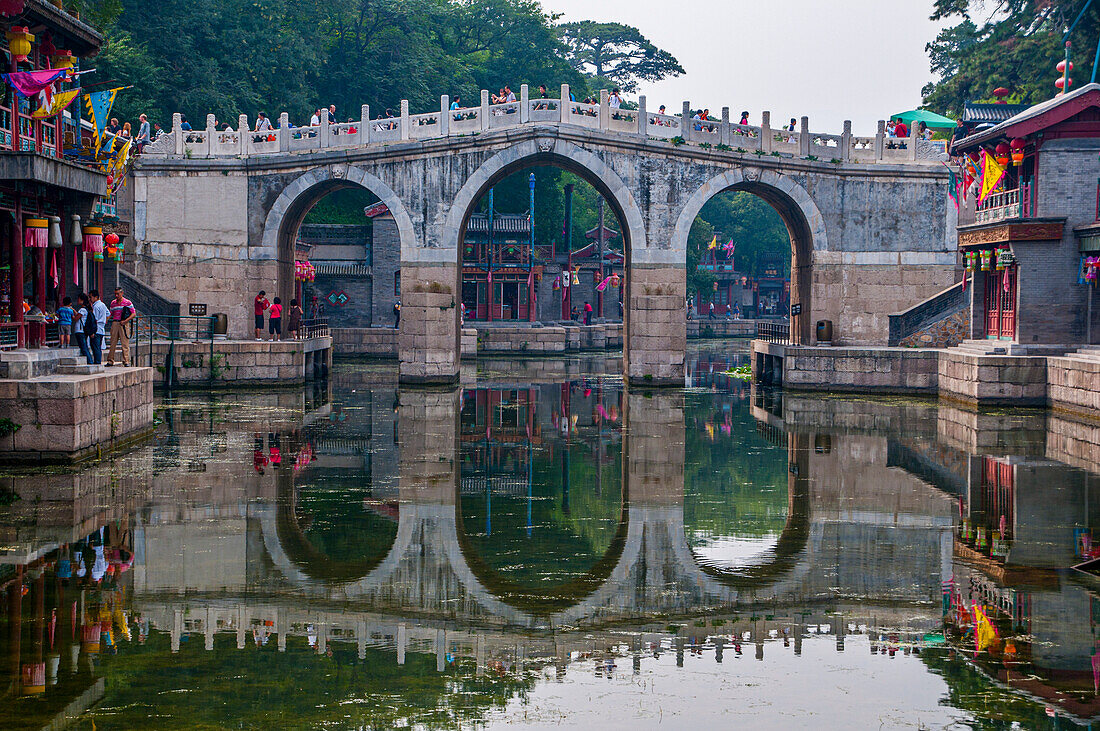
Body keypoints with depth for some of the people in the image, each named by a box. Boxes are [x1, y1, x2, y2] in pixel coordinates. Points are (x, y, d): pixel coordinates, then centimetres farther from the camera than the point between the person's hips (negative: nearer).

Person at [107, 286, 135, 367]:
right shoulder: (113, 303, 14)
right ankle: (110, 361, 8)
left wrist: (125, 321, -13)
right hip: (114, 323, 4)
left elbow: (133, 314, -3)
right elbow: (110, 314, 21)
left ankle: (126, 362, -2)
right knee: (112, 343, 3)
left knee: (125, 343, -4)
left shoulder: (127, 302, 0)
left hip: (123, 324, -4)